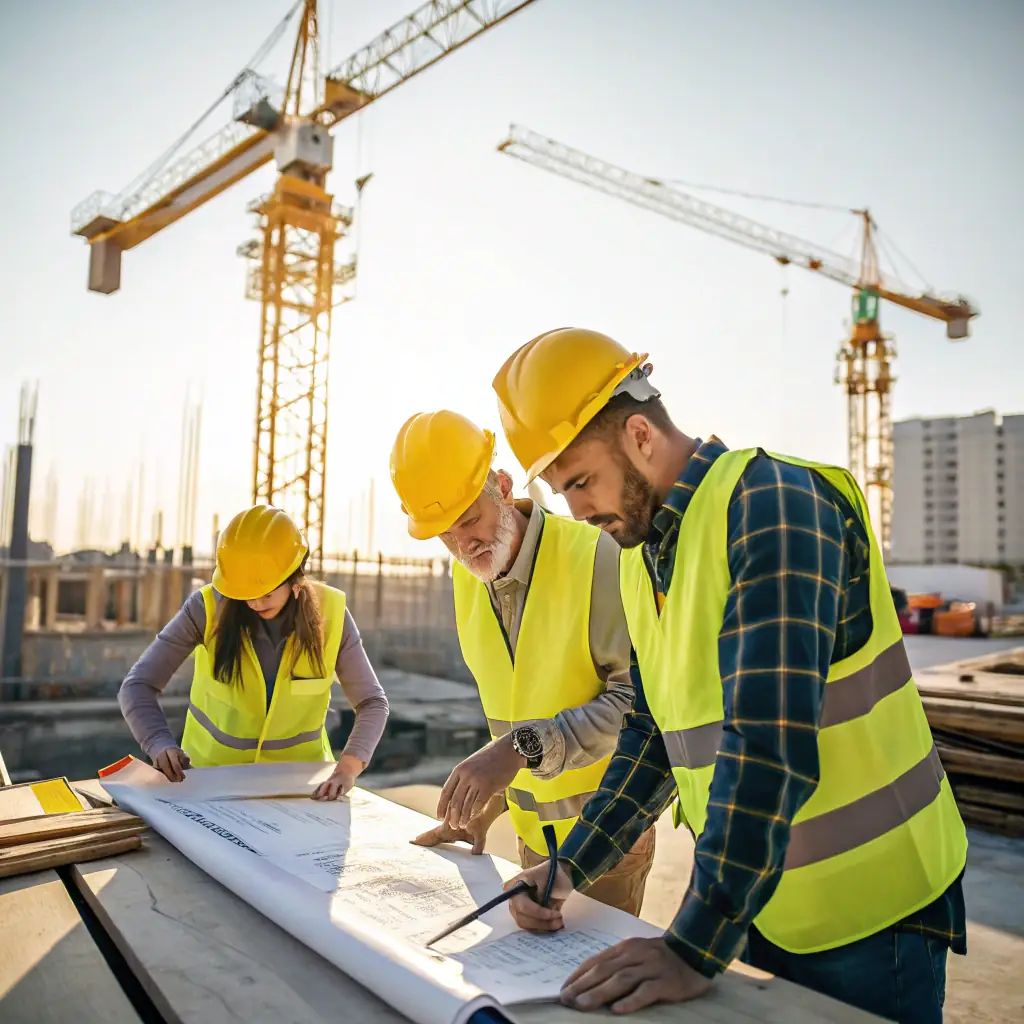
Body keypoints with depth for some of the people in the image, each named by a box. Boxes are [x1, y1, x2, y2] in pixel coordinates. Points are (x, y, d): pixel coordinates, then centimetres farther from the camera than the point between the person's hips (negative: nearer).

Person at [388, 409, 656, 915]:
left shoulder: (598, 559, -21)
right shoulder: (465, 579, 0)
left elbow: (638, 698, -24)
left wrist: (524, 747, -31)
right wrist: (483, 808, 5)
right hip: (534, 831, 6)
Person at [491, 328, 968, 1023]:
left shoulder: (771, 503, -22)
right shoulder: (642, 557, 4)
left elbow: (773, 744, -30)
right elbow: (653, 734, 8)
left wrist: (695, 950, -28)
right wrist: (571, 867, -1)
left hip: (867, 907, -7)